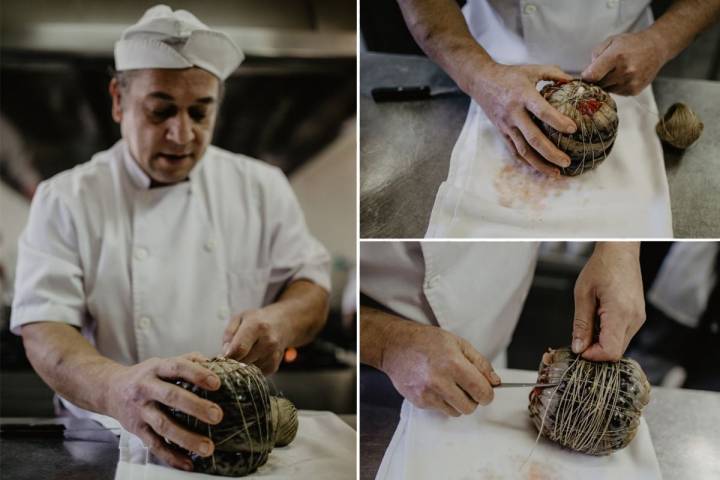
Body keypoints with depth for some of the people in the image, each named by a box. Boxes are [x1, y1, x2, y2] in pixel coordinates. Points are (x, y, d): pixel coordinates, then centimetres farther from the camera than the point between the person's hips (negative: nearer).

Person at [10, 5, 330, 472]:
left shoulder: (262, 187, 6)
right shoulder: (65, 200, 0)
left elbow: (312, 283, 10)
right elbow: (43, 329, -9)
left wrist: (280, 322, -14)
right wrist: (116, 388, -30)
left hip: (244, 438, 1)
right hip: (112, 442, -1)